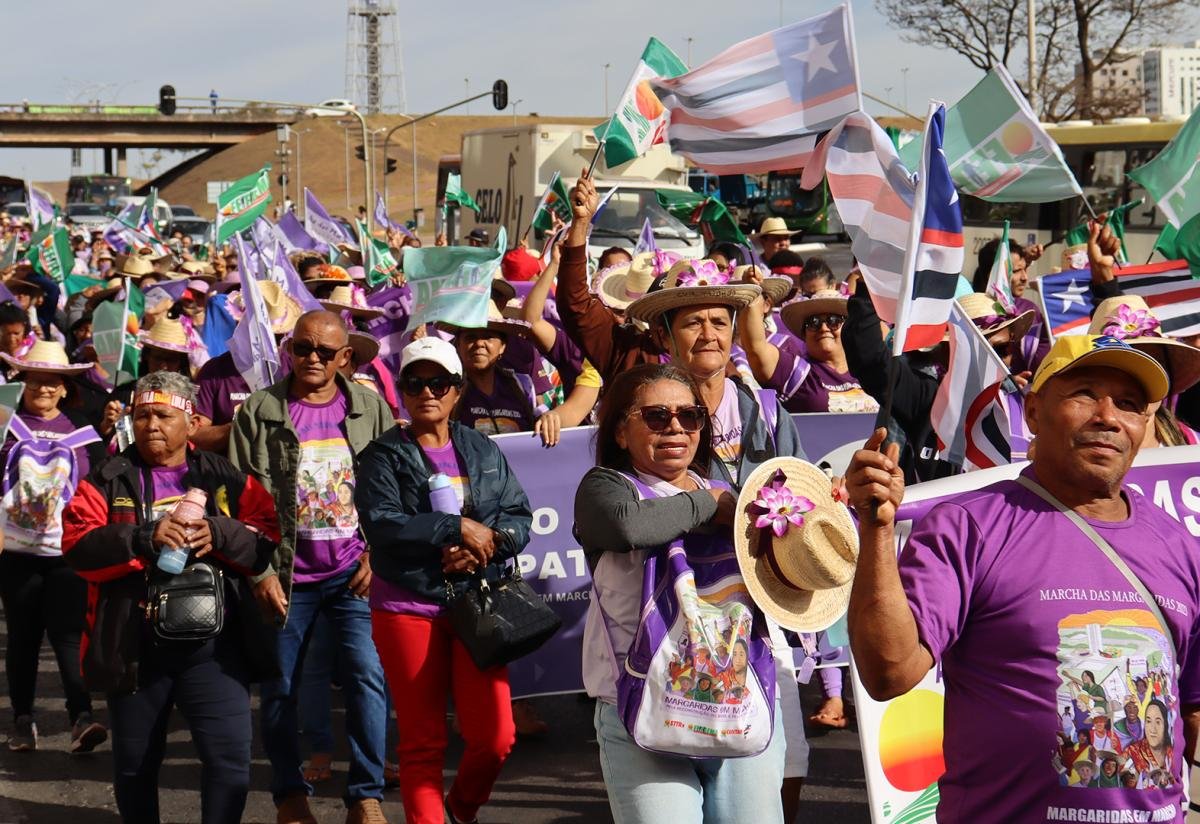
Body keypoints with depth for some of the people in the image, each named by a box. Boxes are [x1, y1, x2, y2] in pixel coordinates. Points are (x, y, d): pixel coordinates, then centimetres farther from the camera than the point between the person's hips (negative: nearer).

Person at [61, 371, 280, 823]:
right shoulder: (109, 480, 4)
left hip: (214, 646, 0)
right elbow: (78, 547, -8)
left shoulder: (227, 480, 8)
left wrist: (218, 535, -18)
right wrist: (145, 539, -21)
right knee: (134, 763, 13)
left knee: (230, 756, -10)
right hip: (135, 646, 1)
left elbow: (269, 537, -1)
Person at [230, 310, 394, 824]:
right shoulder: (259, 412, 0)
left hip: (353, 573, 0)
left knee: (367, 675, -10)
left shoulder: (371, 408, 5)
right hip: (285, 577, 0)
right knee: (279, 689, 5)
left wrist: (376, 556, -3)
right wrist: (260, 572, -7)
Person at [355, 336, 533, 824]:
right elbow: (380, 524, -14)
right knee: (422, 741, 4)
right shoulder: (384, 456, 0)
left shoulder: (483, 450, 12)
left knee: (495, 736, -2)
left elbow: (521, 518, 7)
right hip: (407, 608, -2)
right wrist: (459, 528, -16)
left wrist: (488, 542, -14)